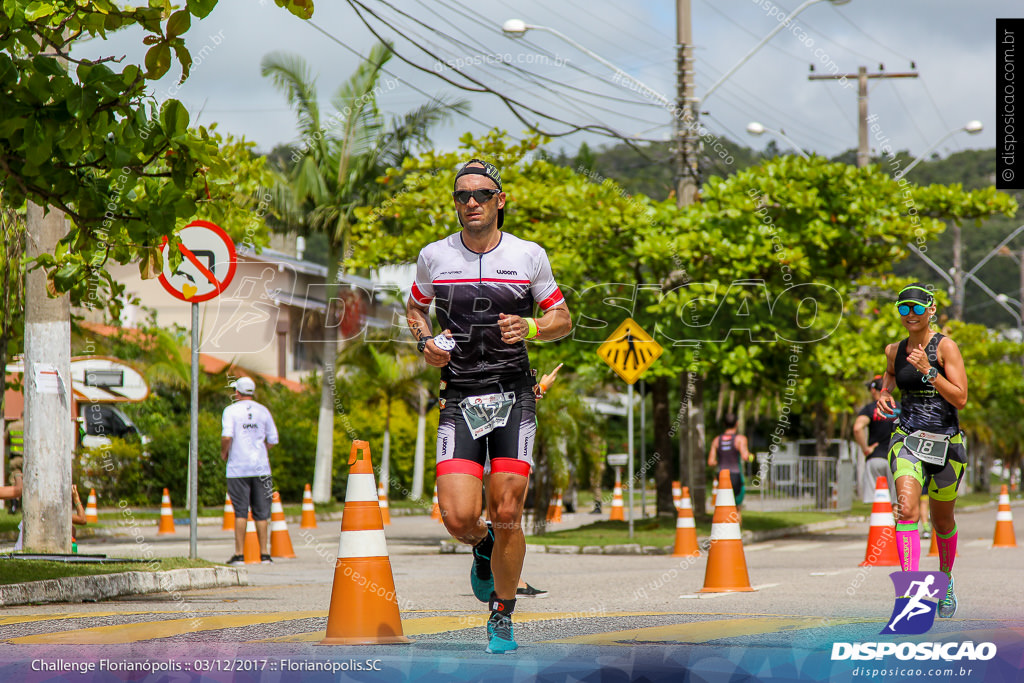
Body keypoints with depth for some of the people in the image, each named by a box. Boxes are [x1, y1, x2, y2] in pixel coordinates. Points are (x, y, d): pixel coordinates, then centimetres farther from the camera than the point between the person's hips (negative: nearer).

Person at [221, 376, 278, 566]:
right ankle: (264, 553, 6)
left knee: (240, 512, -1)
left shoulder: (231, 410, -3)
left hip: (238, 468, -3)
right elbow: (273, 440, 7)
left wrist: (224, 453, 1)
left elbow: (227, 436, -16)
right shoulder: (263, 411, 7)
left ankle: (239, 554, -4)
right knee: (261, 512, 7)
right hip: (261, 467, 3)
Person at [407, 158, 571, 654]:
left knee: (506, 515, -7)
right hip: (459, 399, 1)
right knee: (459, 518, -13)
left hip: (514, 395, -1)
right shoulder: (434, 257, 4)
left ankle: (502, 618, 12)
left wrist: (530, 328, -12)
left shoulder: (528, 256, 1)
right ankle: (484, 547, 25)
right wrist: (425, 343, 2)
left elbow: (563, 320, 10)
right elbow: (415, 306, 23)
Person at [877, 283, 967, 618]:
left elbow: (961, 398, -13)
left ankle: (945, 579, 43)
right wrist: (884, 397, 5)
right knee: (906, 509, -23)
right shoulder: (895, 351, 7)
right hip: (907, 439, 2)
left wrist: (927, 371, -22)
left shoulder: (945, 347, -7)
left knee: (942, 521, 14)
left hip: (945, 440, -2)